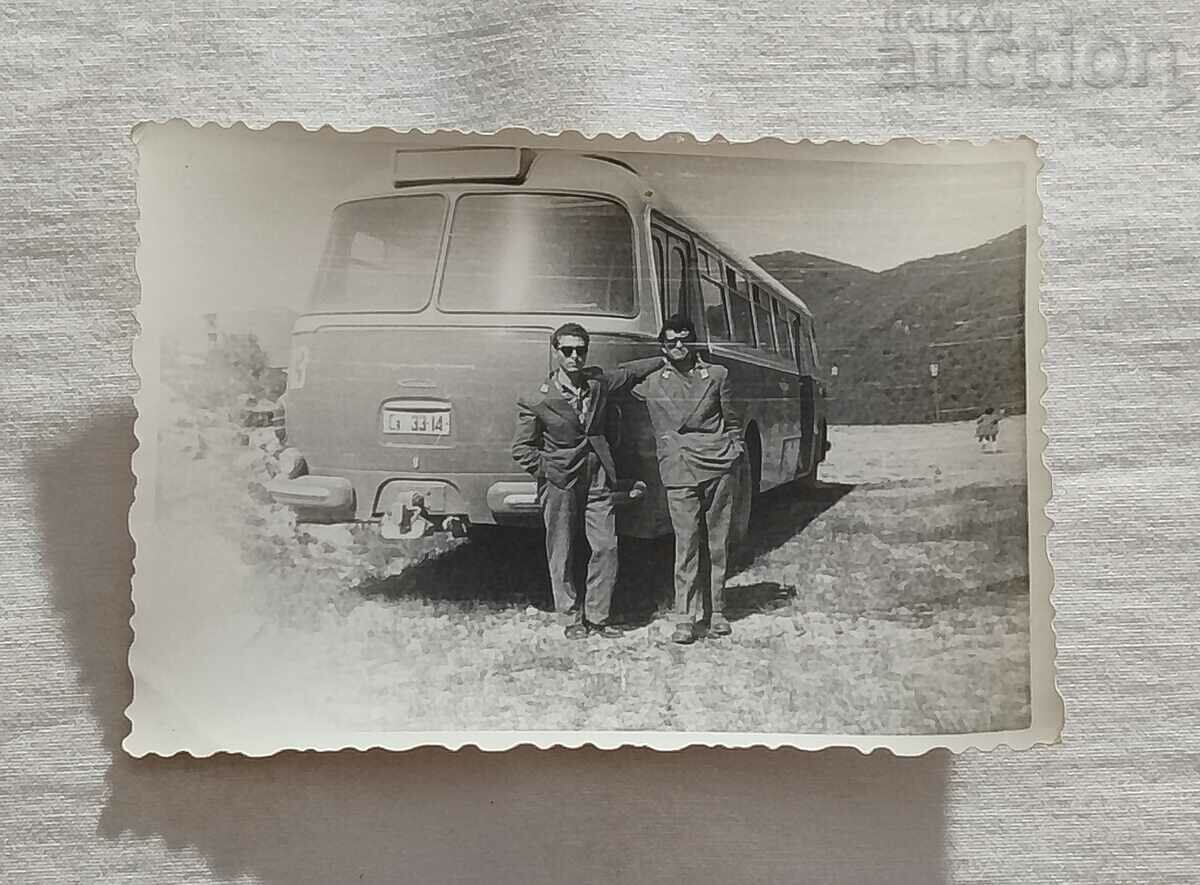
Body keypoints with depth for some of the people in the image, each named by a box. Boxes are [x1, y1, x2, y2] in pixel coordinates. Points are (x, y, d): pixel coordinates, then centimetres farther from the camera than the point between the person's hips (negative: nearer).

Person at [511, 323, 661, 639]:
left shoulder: (599, 382, 3)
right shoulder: (536, 401, -8)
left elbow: (629, 372, 22)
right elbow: (522, 450, -1)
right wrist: (548, 472, -8)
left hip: (597, 479, 3)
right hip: (560, 483, -3)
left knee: (606, 547, 0)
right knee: (562, 554, 2)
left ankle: (597, 616, 13)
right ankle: (573, 617, 17)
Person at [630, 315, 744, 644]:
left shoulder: (717, 375, 12)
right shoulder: (651, 384, 8)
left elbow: (731, 421, 17)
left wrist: (736, 452, 11)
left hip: (720, 468, 1)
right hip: (680, 473, -1)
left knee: (718, 543, 6)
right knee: (686, 544, -5)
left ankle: (717, 611, 17)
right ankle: (685, 617, 1)